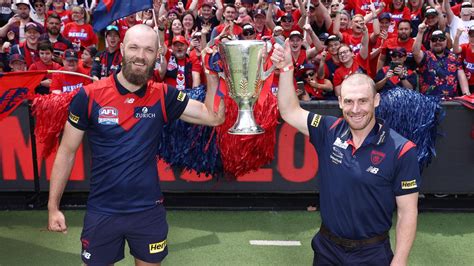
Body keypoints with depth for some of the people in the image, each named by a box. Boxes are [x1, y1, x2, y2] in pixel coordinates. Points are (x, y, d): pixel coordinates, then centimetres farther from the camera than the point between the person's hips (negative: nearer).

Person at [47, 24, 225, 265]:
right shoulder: (90, 96, -10)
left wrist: (212, 76, -17)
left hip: (149, 209, 2)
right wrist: (53, 207, -2)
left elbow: (214, 117, -6)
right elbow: (66, 152, -3)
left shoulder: (163, 96, -5)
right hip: (101, 211, -1)